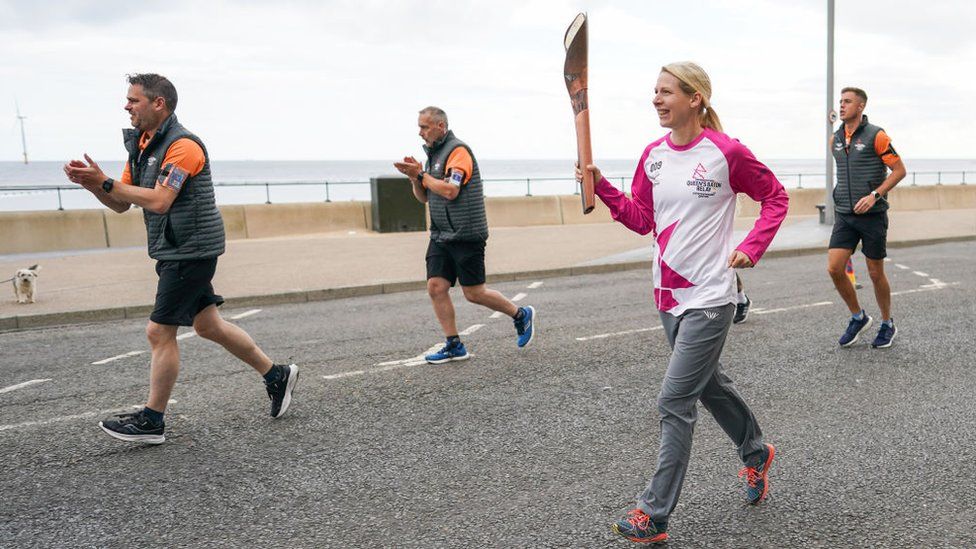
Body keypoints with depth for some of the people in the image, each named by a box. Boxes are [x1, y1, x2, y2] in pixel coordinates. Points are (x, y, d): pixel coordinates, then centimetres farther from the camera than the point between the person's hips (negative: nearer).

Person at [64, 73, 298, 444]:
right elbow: (121, 204, 13)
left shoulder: (182, 145, -16)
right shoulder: (142, 145, 13)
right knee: (207, 326, 14)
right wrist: (91, 183, -4)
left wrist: (104, 181, -20)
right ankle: (276, 375, 25)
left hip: (190, 251, -10)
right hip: (175, 251, 10)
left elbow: (159, 201, -26)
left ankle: (151, 421, 7)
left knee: (159, 331, -5)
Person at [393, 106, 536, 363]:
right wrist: (415, 177, 1)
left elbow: (450, 190, -23)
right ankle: (454, 346, 8)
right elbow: (424, 197, 19)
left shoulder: (458, 150, -12)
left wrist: (421, 174, -13)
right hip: (440, 236, 8)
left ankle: (521, 315, 19)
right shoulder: (433, 153, 16)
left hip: (466, 235, -8)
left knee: (474, 293, -2)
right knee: (436, 287, -1)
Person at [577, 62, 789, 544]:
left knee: (675, 401, -8)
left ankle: (653, 515, 2)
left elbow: (776, 198, 1)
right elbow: (640, 219, 8)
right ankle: (756, 454, 48)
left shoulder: (726, 152, -11)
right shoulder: (653, 155, 6)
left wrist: (750, 248, -11)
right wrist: (600, 186, -4)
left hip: (708, 296, -7)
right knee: (708, 384, 22)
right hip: (669, 293, 7)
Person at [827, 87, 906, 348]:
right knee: (834, 269, -7)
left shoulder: (876, 136, -8)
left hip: (873, 215, -5)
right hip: (844, 216, 5)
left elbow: (899, 170, -8)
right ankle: (858, 317, 14)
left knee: (876, 273, 5)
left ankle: (887, 324, 25)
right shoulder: (835, 140, 9)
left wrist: (874, 195, -19)